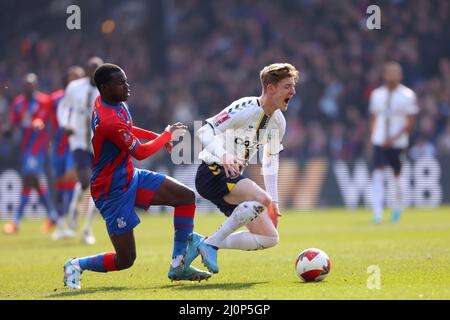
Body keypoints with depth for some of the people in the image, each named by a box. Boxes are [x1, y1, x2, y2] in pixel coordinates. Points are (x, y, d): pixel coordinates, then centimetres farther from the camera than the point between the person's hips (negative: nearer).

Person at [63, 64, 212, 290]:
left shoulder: (115, 103, 1)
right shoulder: (109, 122, -30)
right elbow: (140, 153, -21)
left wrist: (156, 136, 12)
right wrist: (167, 135, -6)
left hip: (130, 177, 10)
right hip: (114, 192, -10)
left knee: (187, 197, -2)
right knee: (125, 260, -7)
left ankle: (179, 266, 2)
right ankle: (77, 265, 17)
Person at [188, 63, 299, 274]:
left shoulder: (278, 122, 6)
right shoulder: (245, 109, -19)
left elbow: (270, 161, 18)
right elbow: (204, 132, -25)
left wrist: (273, 201, 13)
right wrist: (223, 156, -43)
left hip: (233, 178, 9)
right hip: (212, 173, -9)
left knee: (270, 238, 2)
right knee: (261, 199, -34)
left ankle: (201, 243, 5)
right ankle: (211, 243, -23)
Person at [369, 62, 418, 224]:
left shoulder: (407, 95, -6)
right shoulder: (376, 95, 6)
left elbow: (411, 122, -8)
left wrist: (394, 138, -16)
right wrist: (372, 137, 6)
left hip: (398, 142, -2)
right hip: (379, 142, 2)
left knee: (397, 175, 8)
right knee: (378, 172, -13)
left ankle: (397, 208, 30)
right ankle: (377, 211, -16)